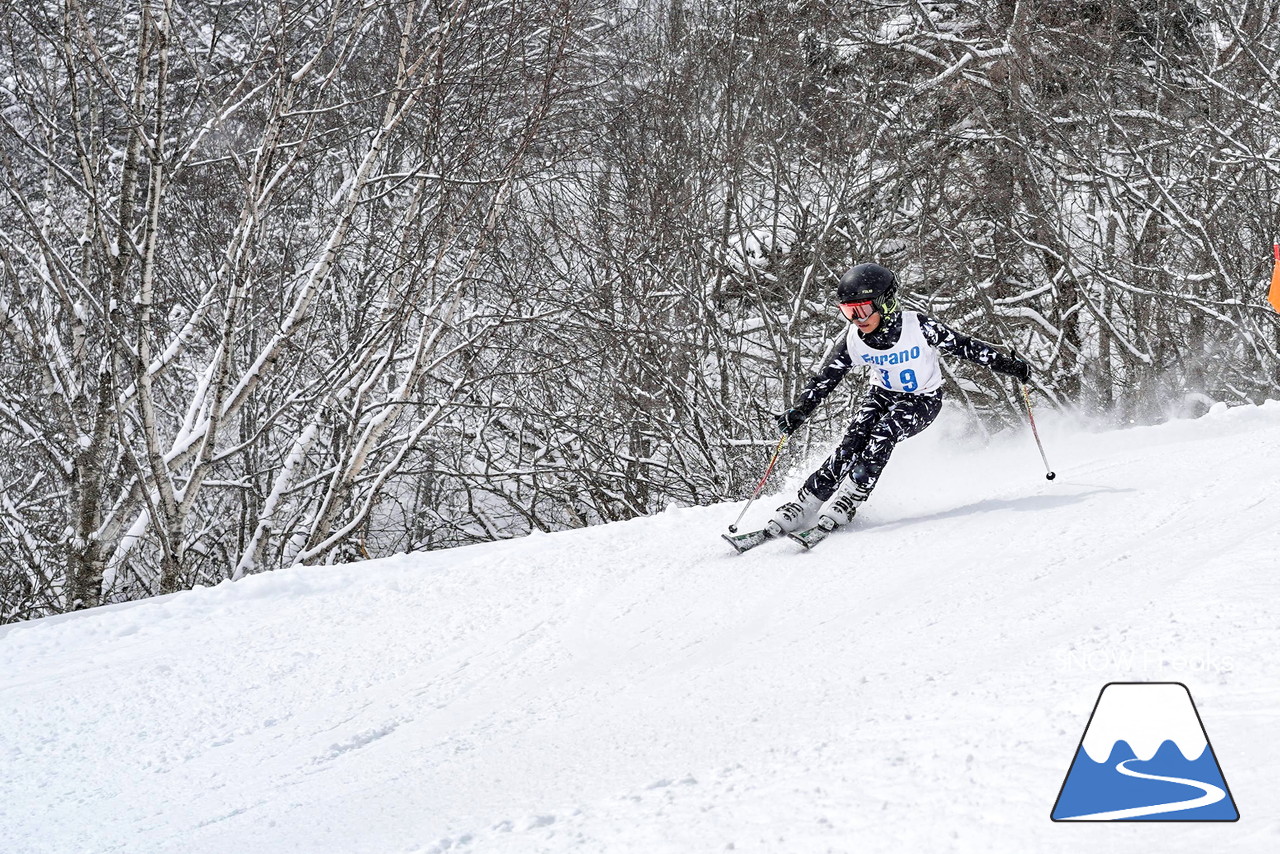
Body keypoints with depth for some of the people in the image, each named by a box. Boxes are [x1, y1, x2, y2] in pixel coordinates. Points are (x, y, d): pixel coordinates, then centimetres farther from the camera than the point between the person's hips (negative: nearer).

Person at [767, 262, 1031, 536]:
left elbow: (965, 346, -18)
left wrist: (1008, 364, -20)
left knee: (883, 434, -29)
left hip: (923, 400, -3)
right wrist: (797, 411, -20)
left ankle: (846, 502, -23)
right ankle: (803, 505, -18)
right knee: (853, 441, -20)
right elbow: (823, 380, -8)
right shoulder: (851, 340, -18)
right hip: (881, 393, 3)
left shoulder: (920, 328, -28)